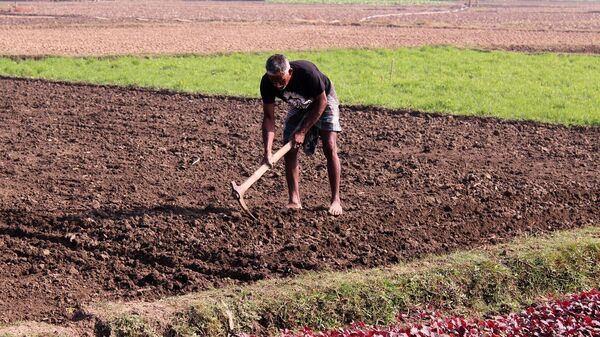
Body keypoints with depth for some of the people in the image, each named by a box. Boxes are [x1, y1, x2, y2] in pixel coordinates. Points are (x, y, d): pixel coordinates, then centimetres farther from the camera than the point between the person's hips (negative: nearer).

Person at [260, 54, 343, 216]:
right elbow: (268, 117, -23)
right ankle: (294, 200, 3)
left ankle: (336, 200, -8)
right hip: (299, 106, 4)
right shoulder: (267, 83, -28)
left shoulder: (307, 72, -40)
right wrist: (268, 151, -34)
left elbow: (321, 102, -25)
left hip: (323, 101, -4)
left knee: (329, 147, -16)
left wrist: (303, 132, -26)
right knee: (289, 151, -7)